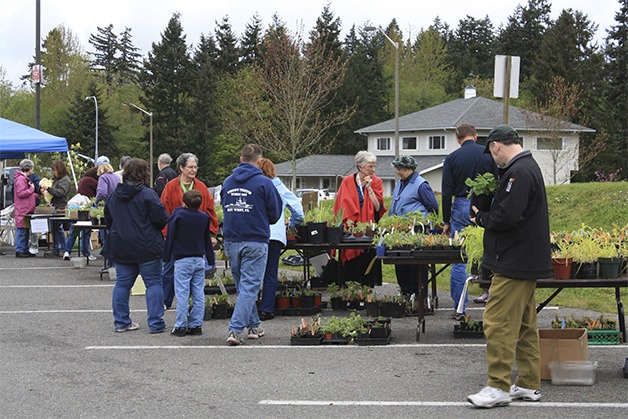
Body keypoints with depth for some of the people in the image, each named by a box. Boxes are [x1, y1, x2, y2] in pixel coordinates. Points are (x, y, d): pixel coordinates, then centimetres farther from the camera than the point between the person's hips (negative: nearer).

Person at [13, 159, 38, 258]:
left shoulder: (25, 178, 19)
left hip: (27, 210, 10)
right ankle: (19, 251, -5)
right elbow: (21, 193, -21)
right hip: (22, 210, -10)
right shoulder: (20, 179, -13)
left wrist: (38, 195, 17)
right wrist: (32, 189, -11)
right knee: (21, 230, -7)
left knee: (26, 231, 12)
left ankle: (25, 250, 16)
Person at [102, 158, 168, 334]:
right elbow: (162, 219, -15)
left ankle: (121, 321, 15)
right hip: (146, 247, -6)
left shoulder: (114, 195, 7)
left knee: (122, 284, 12)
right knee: (154, 283, 1)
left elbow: (108, 220, 17)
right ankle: (155, 323, -1)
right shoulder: (147, 194, -13)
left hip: (120, 247, 6)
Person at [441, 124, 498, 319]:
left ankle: (459, 309, 5)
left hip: (461, 209, 0)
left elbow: (447, 193, 0)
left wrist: (446, 221, 6)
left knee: (459, 261, 4)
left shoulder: (451, 158, 1)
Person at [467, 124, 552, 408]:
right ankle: (529, 384, 21)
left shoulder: (518, 172, -18)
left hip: (514, 264, -11)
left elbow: (507, 216, -25)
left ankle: (498, 387, -6)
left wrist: (481, 218, -8)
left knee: (498, 324, -8)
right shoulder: (529, 167, 16)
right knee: (524, 325, 15)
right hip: (527, 263, 11)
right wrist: (486, 216, 6)